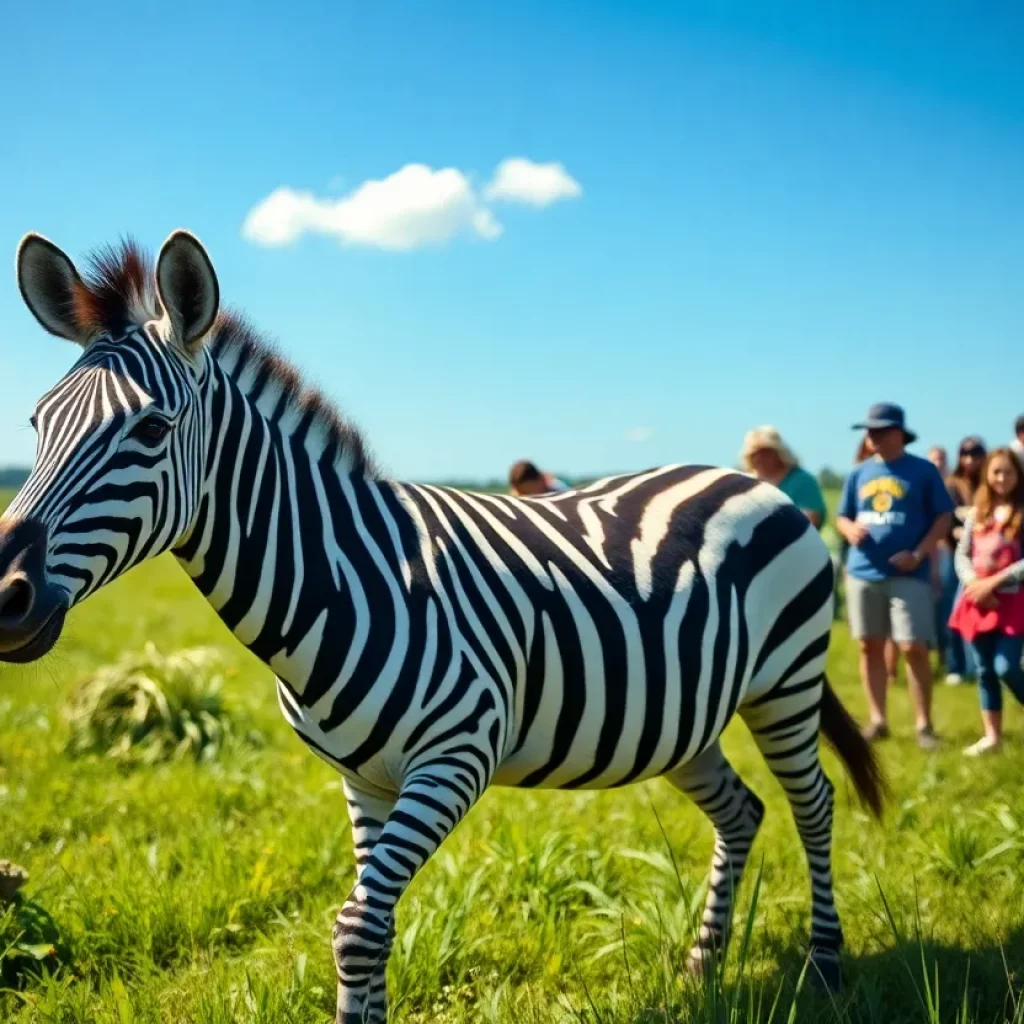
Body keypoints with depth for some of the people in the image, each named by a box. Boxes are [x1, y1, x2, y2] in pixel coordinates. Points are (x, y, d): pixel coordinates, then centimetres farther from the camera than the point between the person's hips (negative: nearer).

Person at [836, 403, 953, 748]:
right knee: (869, 647, 8)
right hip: (863, 573, 4)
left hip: (907, 574, -4)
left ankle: (924, 724, 3)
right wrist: (851, 530, -9)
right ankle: (877, 720, 18)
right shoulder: (859, 474, 10)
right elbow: (842, 517, 16)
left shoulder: (923, 470, -1)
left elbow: (944, 516, -2)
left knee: (914, 648, -7)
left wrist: (918, 554, -13)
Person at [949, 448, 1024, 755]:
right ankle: (992, 736, 19)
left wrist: (993, 582, -16)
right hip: (978, 601, 4)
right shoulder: (977, 513, 9)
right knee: (984, 671, 9)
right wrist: (974, 583, -11)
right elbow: (962, 554, 6)